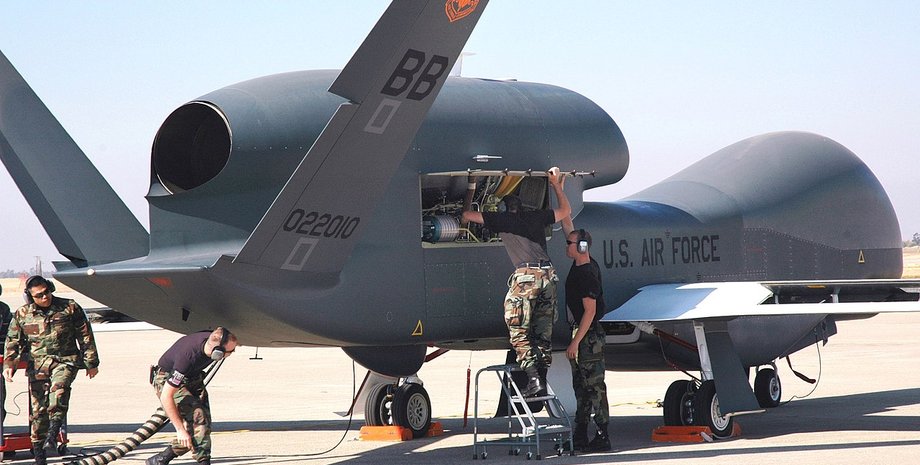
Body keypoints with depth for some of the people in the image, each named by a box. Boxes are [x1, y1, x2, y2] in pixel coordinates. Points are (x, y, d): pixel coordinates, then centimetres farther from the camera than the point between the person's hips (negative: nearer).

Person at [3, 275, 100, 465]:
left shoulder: (70, 308, 3)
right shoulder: (22, 314, 7)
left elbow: (85, 336, 8)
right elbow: (13, 342, 10)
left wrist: (91, 363, 8)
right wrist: (8, 365, -4)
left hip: (65, 361, -2)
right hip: (37, 365, 2)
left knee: (59, 388, -33)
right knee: (38, 408, -1)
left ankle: (53, 435, -38)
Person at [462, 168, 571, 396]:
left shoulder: (502, 219, 8)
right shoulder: (536, 217, 20)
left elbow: (467, 215, 11)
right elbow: (565, 210, 37)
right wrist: (556, 185, 41)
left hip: (526, 275, -5)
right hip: (548, 274, 5)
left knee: (518, 332, -2)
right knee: (543, 333, 11)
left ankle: (533, 379, -15)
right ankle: (542, 380, 6)